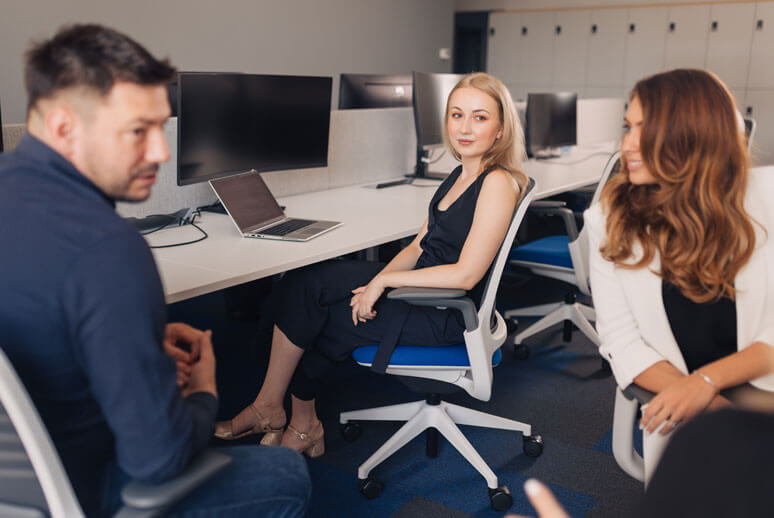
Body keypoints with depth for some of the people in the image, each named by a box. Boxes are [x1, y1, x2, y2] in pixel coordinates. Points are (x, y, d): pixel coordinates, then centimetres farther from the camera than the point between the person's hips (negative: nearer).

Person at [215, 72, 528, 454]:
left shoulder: (498, 182, -17)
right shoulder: (460, 175, 11)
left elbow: (466, 274, -23)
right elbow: (419, 246, 10)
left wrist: (383, 280, -19)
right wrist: (375, 284, -6)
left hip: (445, 314, -8)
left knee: (319, 318, -5)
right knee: (305, 284, -6)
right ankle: (301, 423, -2)